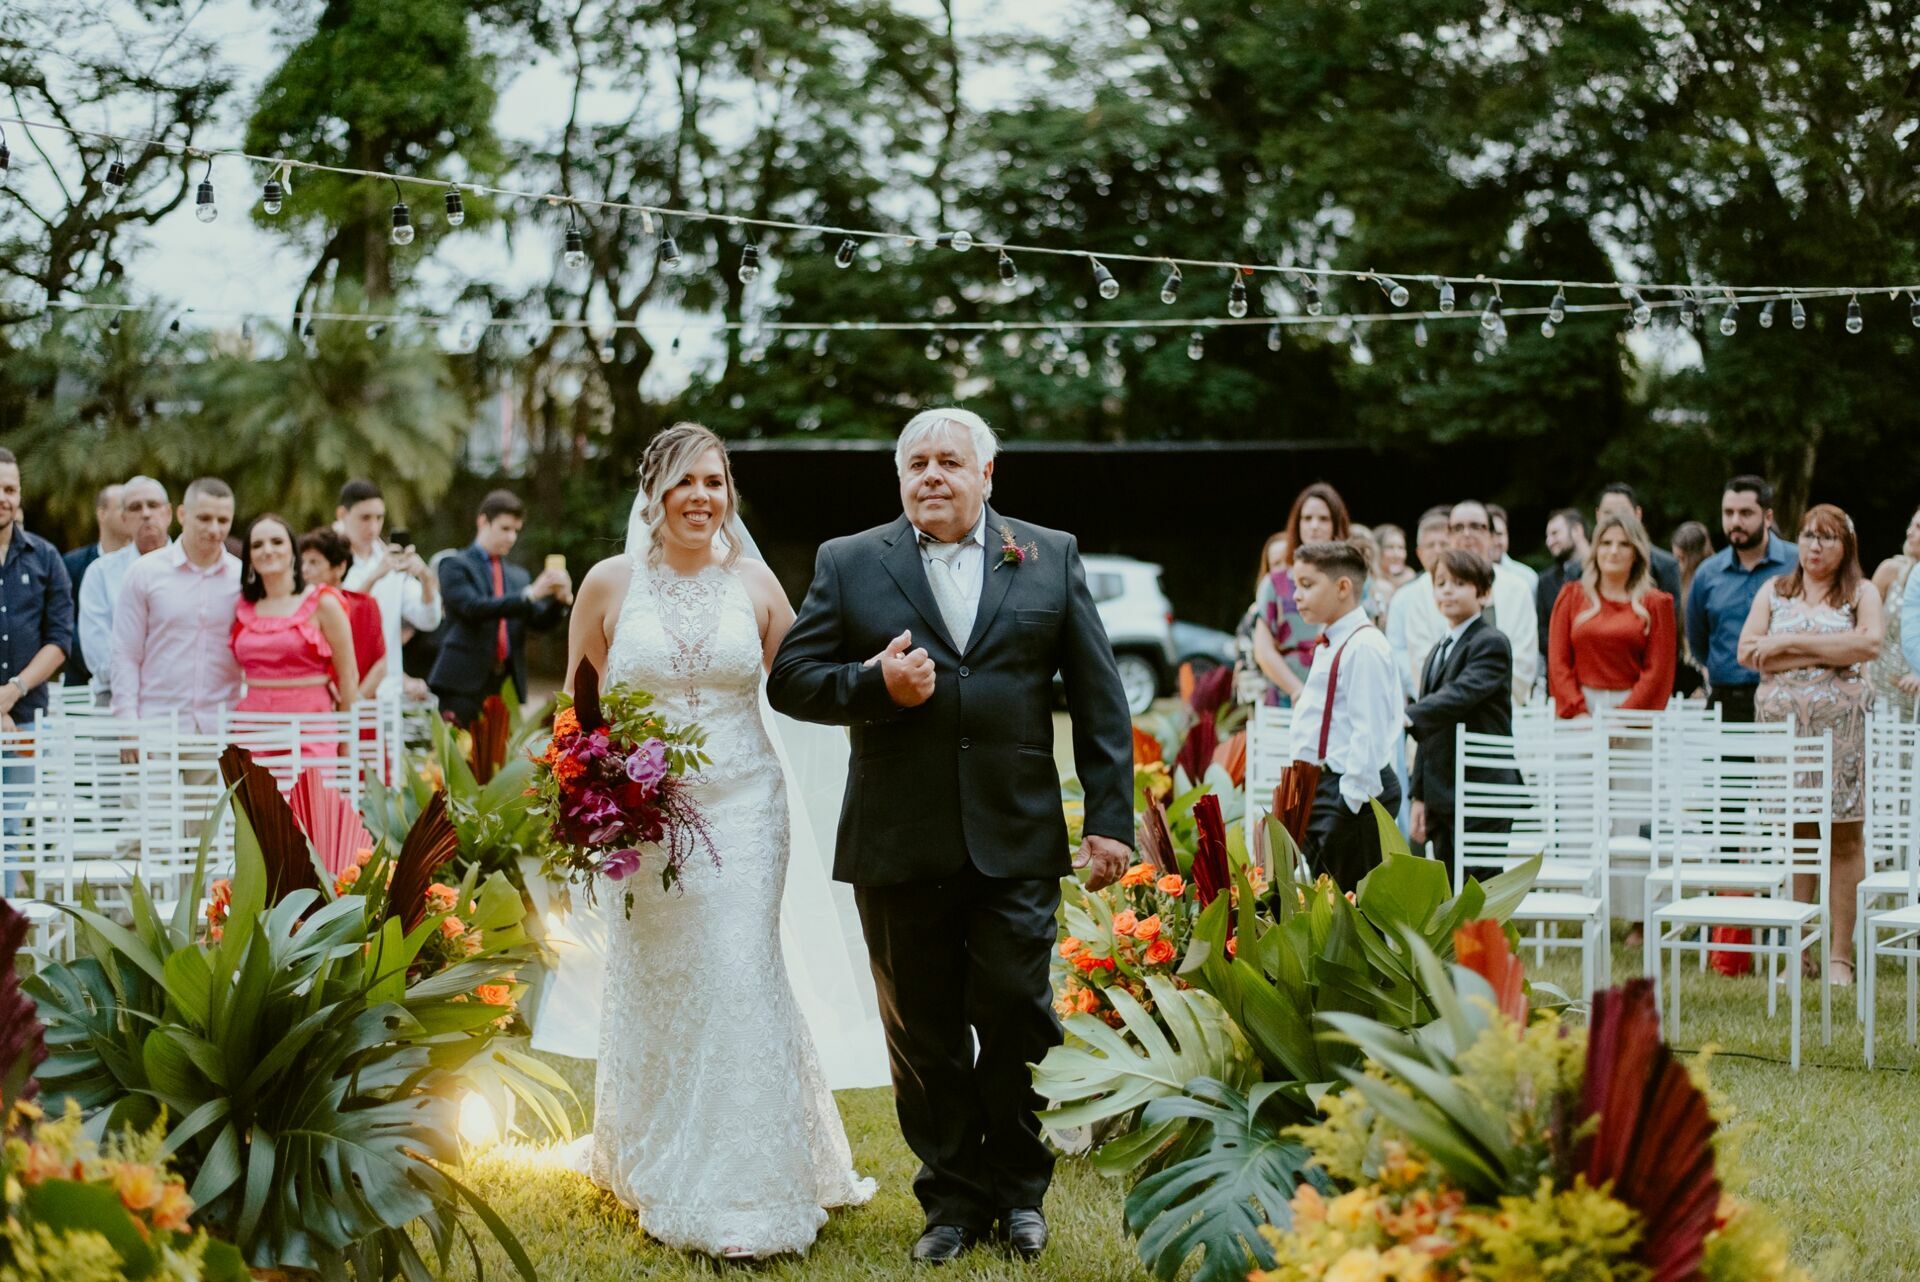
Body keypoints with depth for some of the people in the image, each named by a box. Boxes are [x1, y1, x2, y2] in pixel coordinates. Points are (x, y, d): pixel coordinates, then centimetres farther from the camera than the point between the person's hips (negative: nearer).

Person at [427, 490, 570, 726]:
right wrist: (529, 594, -20)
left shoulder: (519, 576, 20)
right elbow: (473, 607, -14)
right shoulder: (456, 565, 2)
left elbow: (540, 621, 10)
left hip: (506, 685, 5)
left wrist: (560, 599, -11)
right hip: (465, 682, -5)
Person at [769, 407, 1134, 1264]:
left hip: (1017, 840, 0)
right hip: (899, 846, 1)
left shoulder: (1051, 558, 8)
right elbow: (790, 680, 3)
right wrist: (875, 684, -14)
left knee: (1018, 1019, 0)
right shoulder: (848, 564, 7)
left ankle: (1018, 1190, 18)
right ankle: (952, 1199, 19)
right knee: (923, 1033, 6)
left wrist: (1110, 820, 1)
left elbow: (1099, 699, 6)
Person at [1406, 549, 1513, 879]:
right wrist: (1420, 797, 17)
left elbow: (1463, 692, -25)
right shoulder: (1439, 652, 21)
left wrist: (1411, 715, -41)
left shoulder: (1492, 644, -6)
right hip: (1443, 798, 8)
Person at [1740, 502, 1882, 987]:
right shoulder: (1774, 591, 14)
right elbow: (1748, 652, 1)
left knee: (1845, 838, -3)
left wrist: (1791, 643, -9)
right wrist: (1825, 655, -7)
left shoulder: (1861, 593, 9)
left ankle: (1840, 955, 0)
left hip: (1841, 726, -2)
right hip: (1782, 723, 2)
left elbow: (1869, 643, -11)